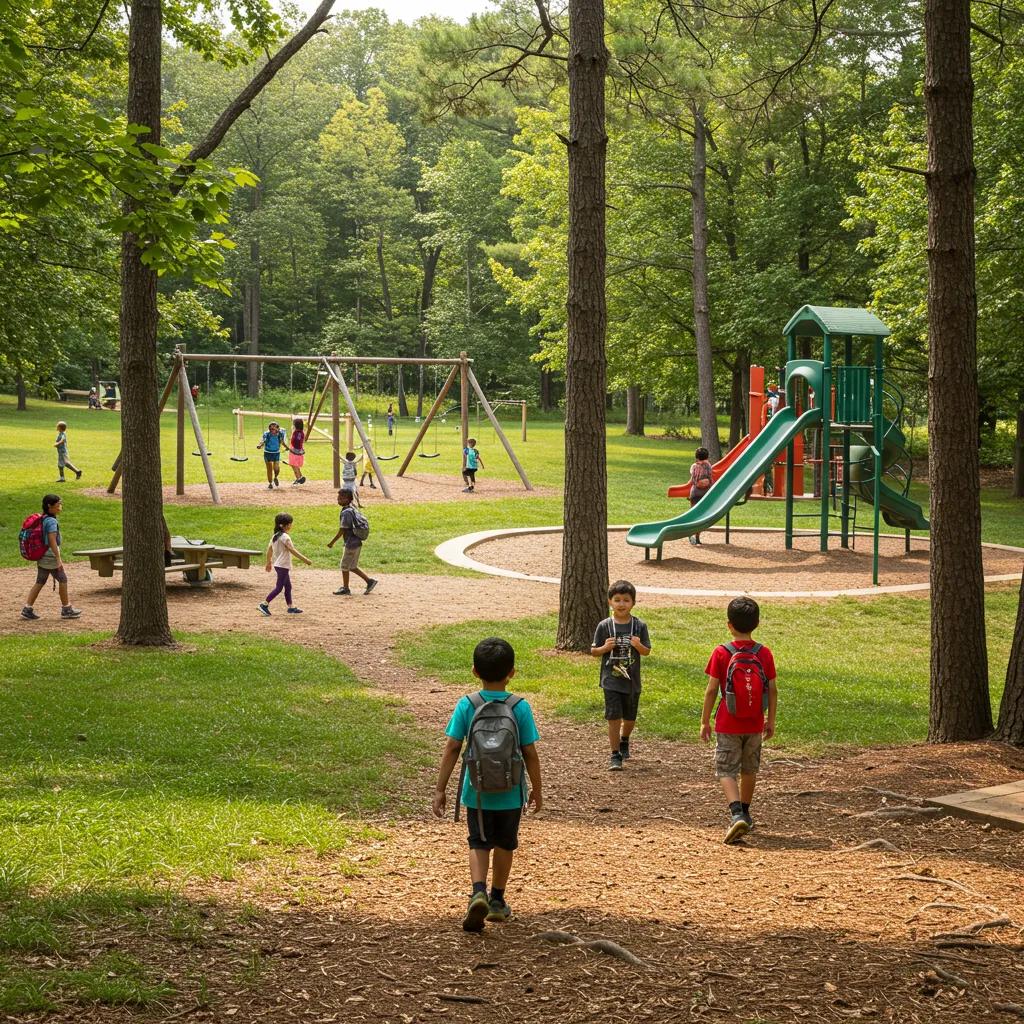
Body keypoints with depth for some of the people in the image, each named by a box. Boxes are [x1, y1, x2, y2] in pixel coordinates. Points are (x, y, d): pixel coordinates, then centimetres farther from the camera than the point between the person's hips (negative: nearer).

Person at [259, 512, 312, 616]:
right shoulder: (285, 537, -18)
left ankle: (291, 607, 17)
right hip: (283, 566, -9)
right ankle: (264, 604, -7)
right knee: (279, 587, -5)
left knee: (288, 586, 14)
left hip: (278, 565, 9)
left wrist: (269, 562, 25)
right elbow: (293, 550, -23)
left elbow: (269, 549, 14)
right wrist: (305, 560, -21)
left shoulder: (275, 536, 8)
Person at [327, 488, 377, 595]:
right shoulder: (353, 509, 9)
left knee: (345, 566, 6)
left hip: (351, 544, -9)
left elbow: (342, 530, -20)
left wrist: (332, 542, -12)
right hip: (356, 542, 9)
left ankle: (345, 588, 18)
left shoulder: (346, 512, -19)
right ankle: (370, 581, 18)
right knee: (352, 567, 18)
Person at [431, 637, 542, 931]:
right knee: (505, 844, 19)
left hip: (477, 792, 0)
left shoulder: (466, 706, -9)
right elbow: (530, 754, -6)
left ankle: (479, 893, -13)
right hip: (510, 794, 0)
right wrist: (537, 790, 7)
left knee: (479, 843, 11)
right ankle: (497, 901, 30)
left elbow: (451, 749, -10)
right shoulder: (520, 708, -10)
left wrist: (440, 789, -2)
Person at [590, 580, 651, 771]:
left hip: (632, 681, 2)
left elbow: (646, 652, 1)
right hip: (611, 680, -2)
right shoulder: (604, 626, -6)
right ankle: (615, 755, 2)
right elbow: (593, 651, 2)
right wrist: (605, 648, -18)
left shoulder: (639, 626, -4)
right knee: (614, 717, -7)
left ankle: (624, 742, 46)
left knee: (630, 717, 17)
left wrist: (638, 646, -20)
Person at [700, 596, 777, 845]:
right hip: (755, 725, 3)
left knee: (726, 771, 0)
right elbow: (772, 690, 1)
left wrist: (705, 721, 0)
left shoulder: (721, 653, -11)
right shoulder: (764, 653, -3)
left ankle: (737, 815, -21)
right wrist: (770, 720, 13)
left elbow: (712, 690, -10)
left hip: (728, 725, -3)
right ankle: (744, 813, 34)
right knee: (749, 770, 20)